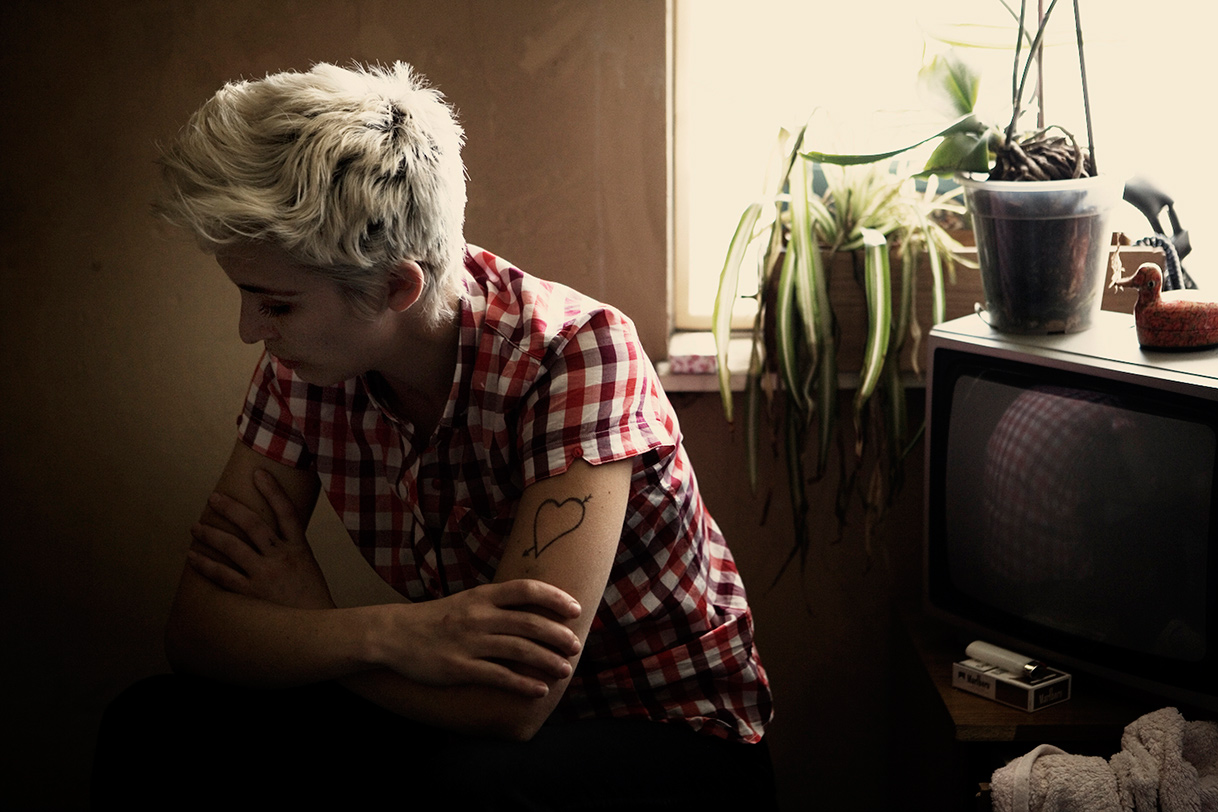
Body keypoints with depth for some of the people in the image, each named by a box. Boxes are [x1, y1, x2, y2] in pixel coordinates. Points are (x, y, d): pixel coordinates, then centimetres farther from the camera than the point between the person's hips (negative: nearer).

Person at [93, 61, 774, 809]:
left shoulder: (577, 354, -26)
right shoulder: (302, 366, -8)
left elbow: (512, 701, -33)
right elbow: (196, 628, -11)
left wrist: (307, 621, -17)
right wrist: (387, 632, -30)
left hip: (676, 739, -5)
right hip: (456, 715, 5)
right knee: (152, 726, -13)